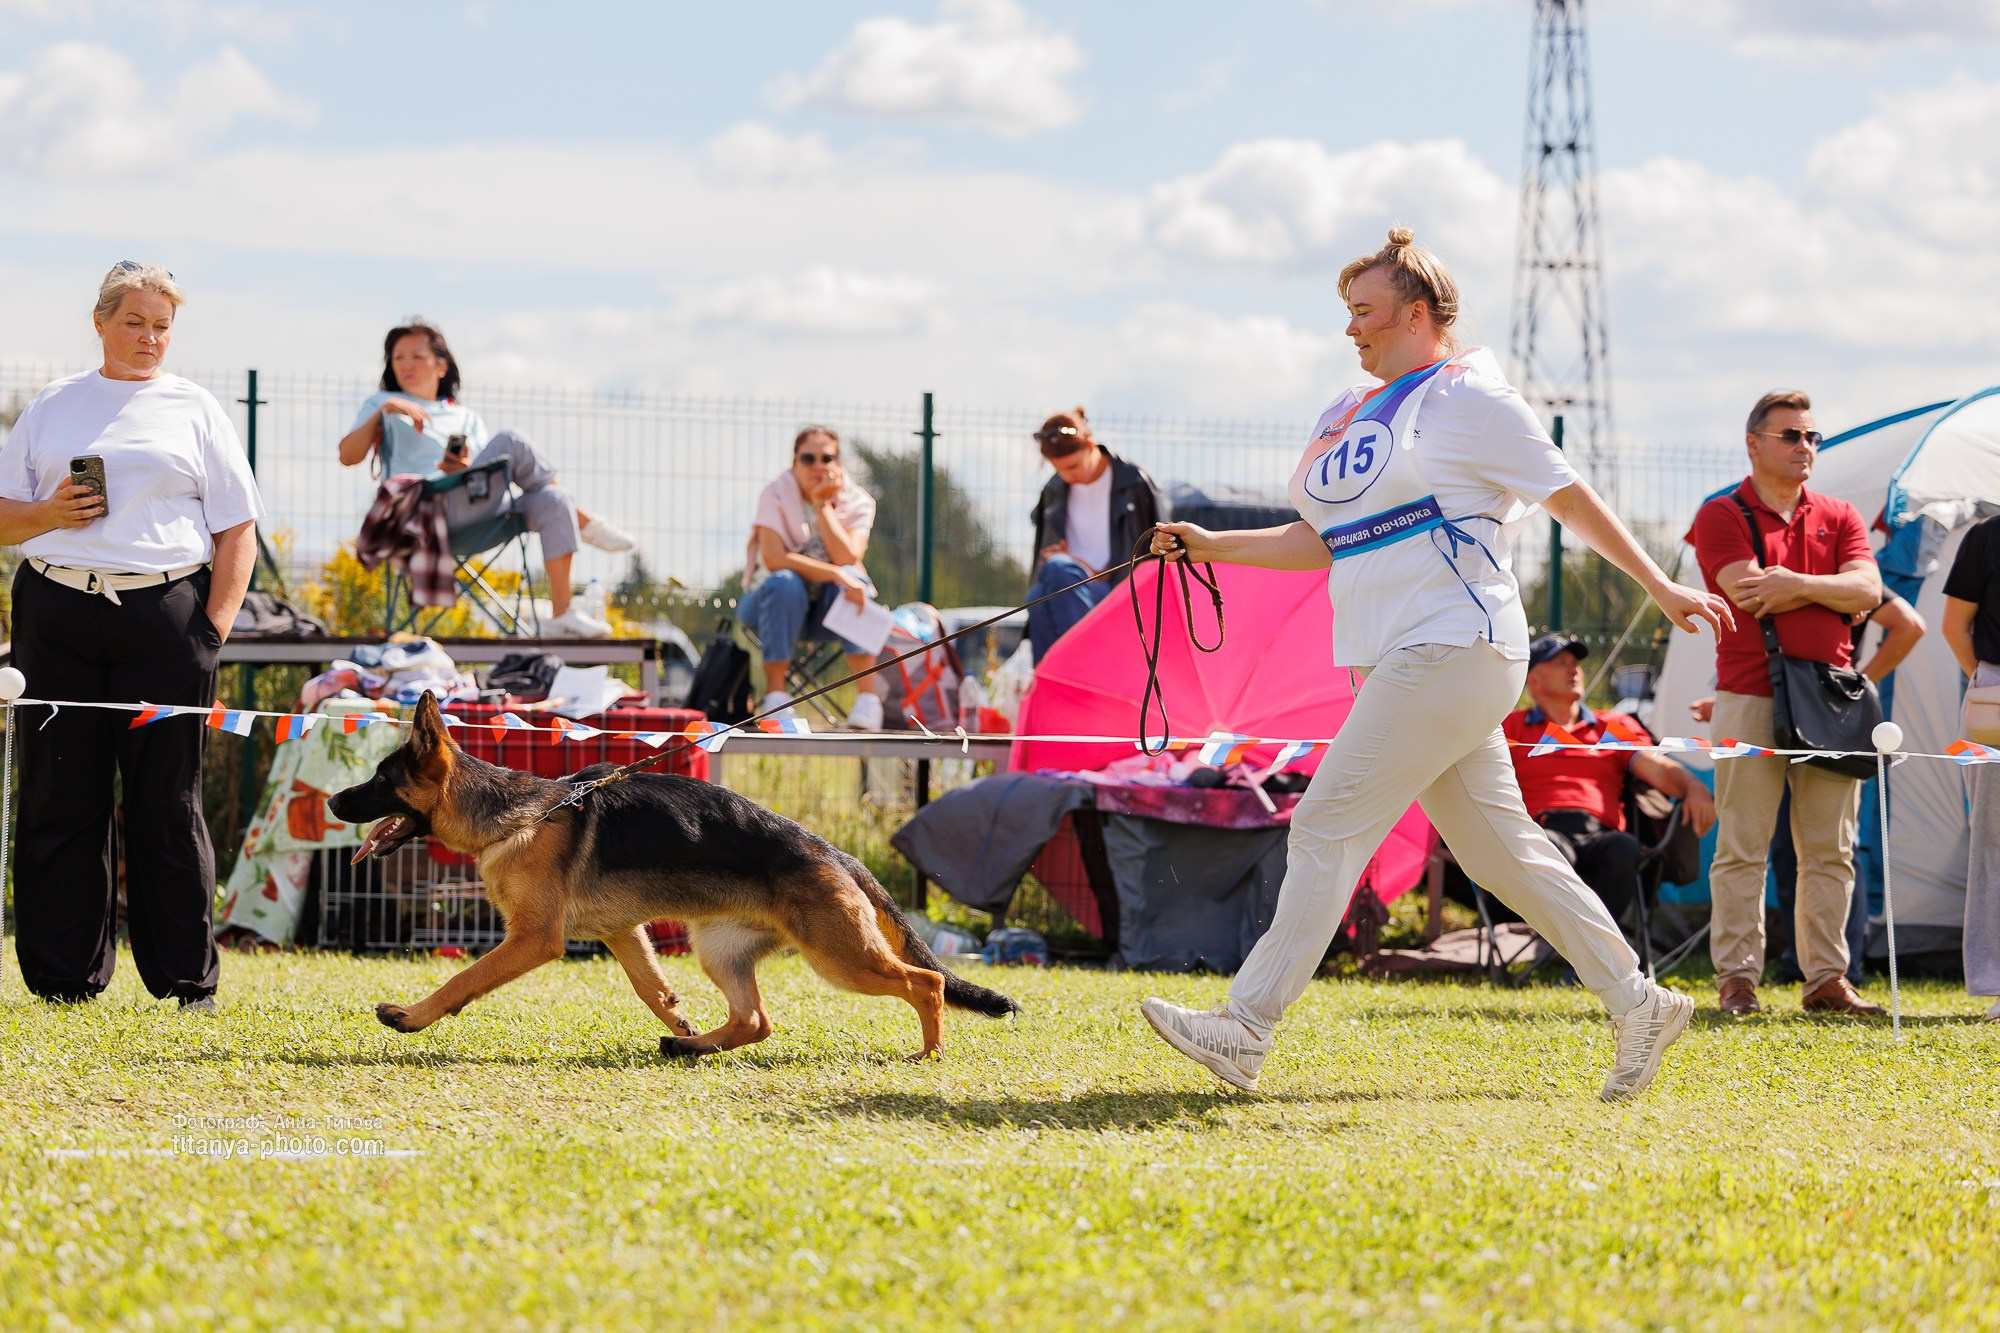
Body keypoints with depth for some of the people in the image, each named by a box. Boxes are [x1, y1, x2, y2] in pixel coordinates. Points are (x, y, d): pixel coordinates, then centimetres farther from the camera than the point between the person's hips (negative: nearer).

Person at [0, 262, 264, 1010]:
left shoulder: (193, 410, 11)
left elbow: (238, 529, 6)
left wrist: (215, 626, -5)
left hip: (163, 613, -2)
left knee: (168, 802, -1)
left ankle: (188, 979, 4)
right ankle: (64, 978, 8)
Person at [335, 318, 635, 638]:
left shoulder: (466, 417, 32)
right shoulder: (382, 403, 22)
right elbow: (347, 456, 4)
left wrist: (468, 469, -8)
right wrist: (383, 412, -8)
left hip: (482, 504, 5)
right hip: (436, 511, -5)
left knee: (551, 501, -23)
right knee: (509, 443, -23)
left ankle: (562, 611, -27)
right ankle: (584, 523, -9)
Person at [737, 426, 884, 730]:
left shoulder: (857, 502, -6)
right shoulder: (776, 495, -12)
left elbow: (847, 559, -23)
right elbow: (774, 559, -27)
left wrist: (822, 505, -23)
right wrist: (835, 574, -36)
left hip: (827, 613, 2)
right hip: (774, 603, -2)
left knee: (854, 579, -30)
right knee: (785, 582, -35)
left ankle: (868, 695, -34)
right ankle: (775, 694, -34)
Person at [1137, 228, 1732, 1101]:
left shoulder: (1465, 398, -4)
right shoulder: (1348, 415, 20)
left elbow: (1570, 498, -2)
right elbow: (1320, 543, 22)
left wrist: (1660, 588, 0)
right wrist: (1211, 546, 9)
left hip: (1454, 651, -9)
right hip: (1397, 662, 9)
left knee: (1330, 824, -14)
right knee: (1497, 847, 8)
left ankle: (1246, 1030, -17)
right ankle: (1638, 1004, 15)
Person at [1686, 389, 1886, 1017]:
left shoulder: (1839, 517, 16)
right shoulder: (1722, 516, 3)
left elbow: (1868, 590, -1)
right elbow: (1749, 593, -12)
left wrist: (1795, 584, -12)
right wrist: (1832, 597, -4)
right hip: (1750, 699, -4)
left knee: (1830, 850, 5)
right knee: (1742, 848, -5)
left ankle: (1826, 978, 9)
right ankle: (1737, 977, -3)